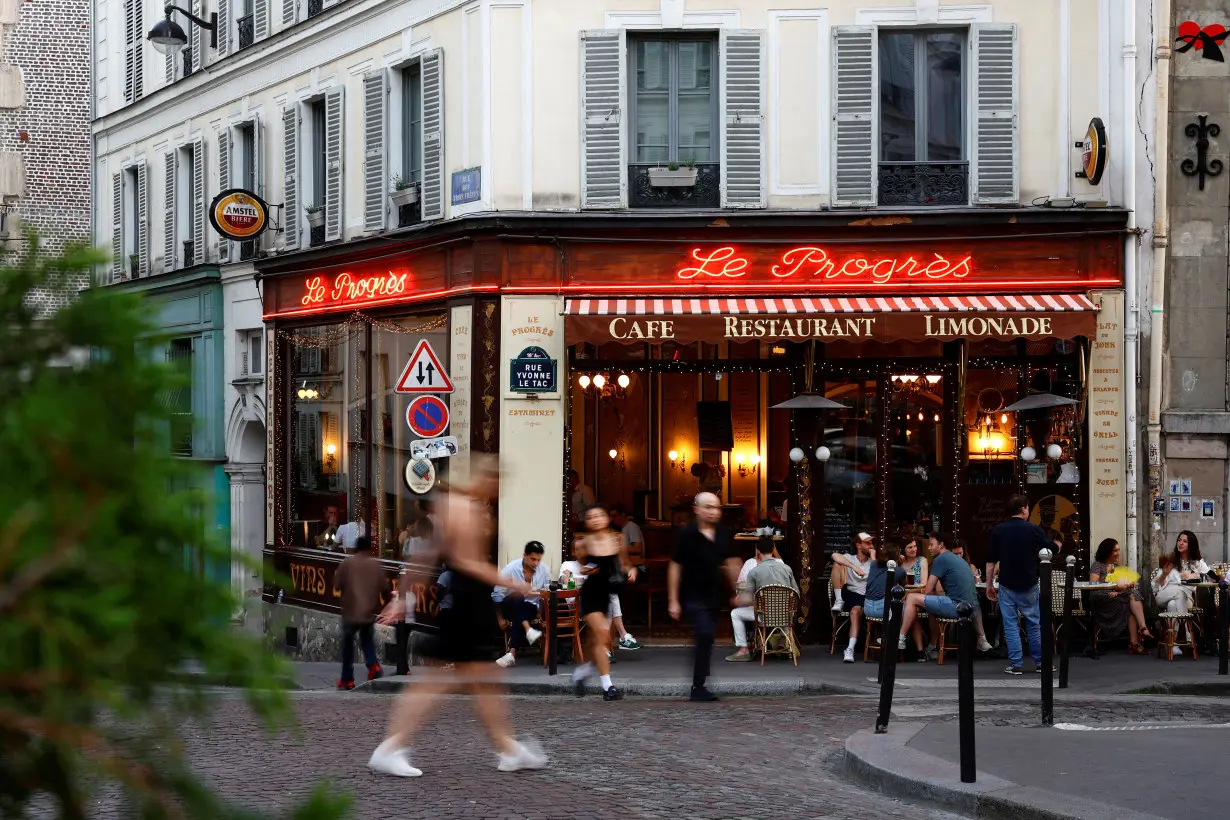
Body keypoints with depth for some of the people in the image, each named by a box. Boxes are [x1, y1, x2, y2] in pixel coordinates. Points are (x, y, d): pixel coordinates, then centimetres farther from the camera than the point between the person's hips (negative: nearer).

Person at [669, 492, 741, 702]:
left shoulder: (723, 533, 3)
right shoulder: (687, 534, -11)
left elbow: (731, 564, 14)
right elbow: (675, 567, -8)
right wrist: (673, 601, -10)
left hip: (714, 596, 6)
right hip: (694, 595, -6)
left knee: (705, 638, 12)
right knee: (705, 635, -18)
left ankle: (698, 685, 24)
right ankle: (698, 688, -12)